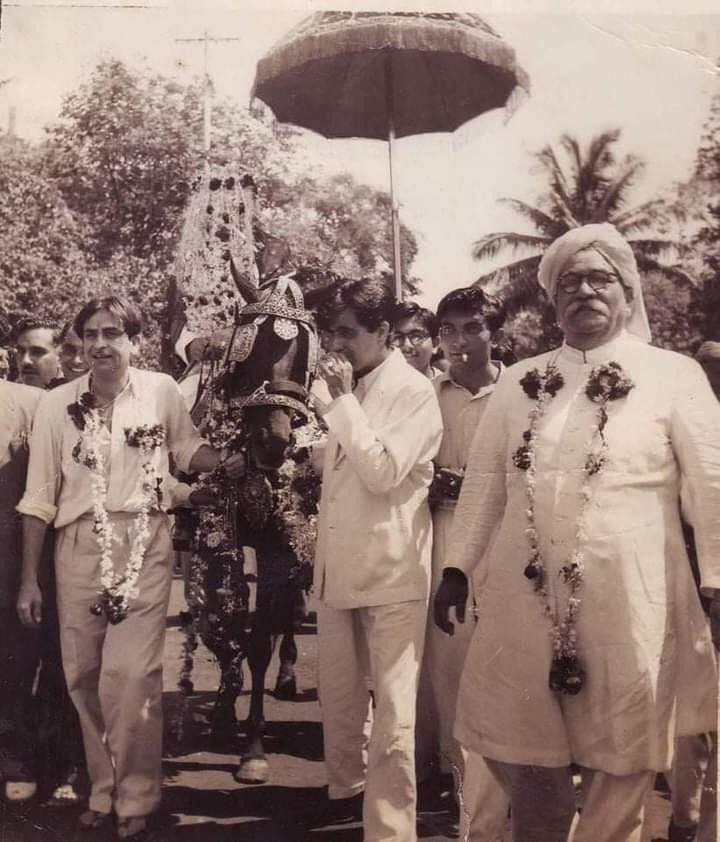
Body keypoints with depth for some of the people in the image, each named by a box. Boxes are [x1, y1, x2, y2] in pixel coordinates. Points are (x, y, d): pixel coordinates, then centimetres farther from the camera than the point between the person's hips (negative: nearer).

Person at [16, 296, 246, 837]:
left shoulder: (161, 390, -1)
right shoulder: (57, 405, 2)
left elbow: (187, 447, 16)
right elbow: (39, 497, 6)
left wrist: (224, 463, -6)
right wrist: (29, 579, 5)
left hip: (144, 545, -2)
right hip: (79, 548, 2)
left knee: (131, 673, -11)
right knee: (84, 676, 8)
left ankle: (137, 796, 8)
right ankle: (104, 789, 26)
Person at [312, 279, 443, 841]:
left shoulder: (414, 392, -9)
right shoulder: (348, 387, 13)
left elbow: (382, 472, -21)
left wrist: (343, 401, -18)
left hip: (391, 569, -7)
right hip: (339, 564, 7)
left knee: (392, 710, -2)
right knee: (338, 693, 19)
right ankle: (347, 789, 39)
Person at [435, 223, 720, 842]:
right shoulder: (520, 382, 8)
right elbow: (483, 482, 12)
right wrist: (458, 569, 8)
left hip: (629, 598, -3)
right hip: (525, 596, 3)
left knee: (619, 765, 11)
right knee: (522, 754, 13)